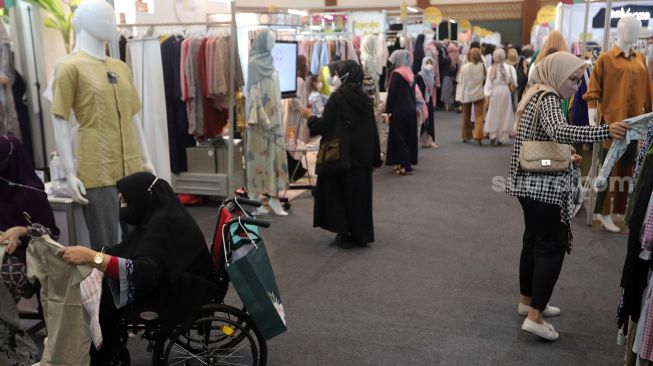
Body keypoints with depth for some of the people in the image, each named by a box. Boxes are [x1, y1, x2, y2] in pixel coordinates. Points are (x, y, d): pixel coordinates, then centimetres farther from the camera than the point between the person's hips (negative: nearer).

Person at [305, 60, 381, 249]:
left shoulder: (337, 97, -13)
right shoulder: (365, 99, 4)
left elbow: (324, 126, -14)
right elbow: (372, 131, 7)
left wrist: (310, 118, 6)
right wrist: (375, 158, 13)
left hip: (340, 155, -5)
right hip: (362, 156, 5)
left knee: (337, 193, 9)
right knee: (360, 194, 13)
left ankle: (344, 233, 8)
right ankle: (361, 234, 19)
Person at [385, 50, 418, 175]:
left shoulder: (396, 74, -12)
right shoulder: (411, 74, 9)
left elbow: (391, 94, -13)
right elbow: (412, 93, 13)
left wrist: (387, 111, -10)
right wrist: (413, 107, 18)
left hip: (399, 111, -7)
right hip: (411, 110, 7)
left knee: (399, 138, 0)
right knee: (409, 137, 12)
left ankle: (405, 166, -2)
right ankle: (408, 162, 18)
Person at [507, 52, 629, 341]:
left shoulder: (536, 95, 15)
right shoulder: (548, 98, -16)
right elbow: (559, 132, -36)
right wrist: (605, 132, -43)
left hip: (530, 182, 10)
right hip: (543, 186, -10)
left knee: (534, 240, 17)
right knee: (553, 245, -4)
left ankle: (528, 301, 28)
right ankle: (535, 316, -4)